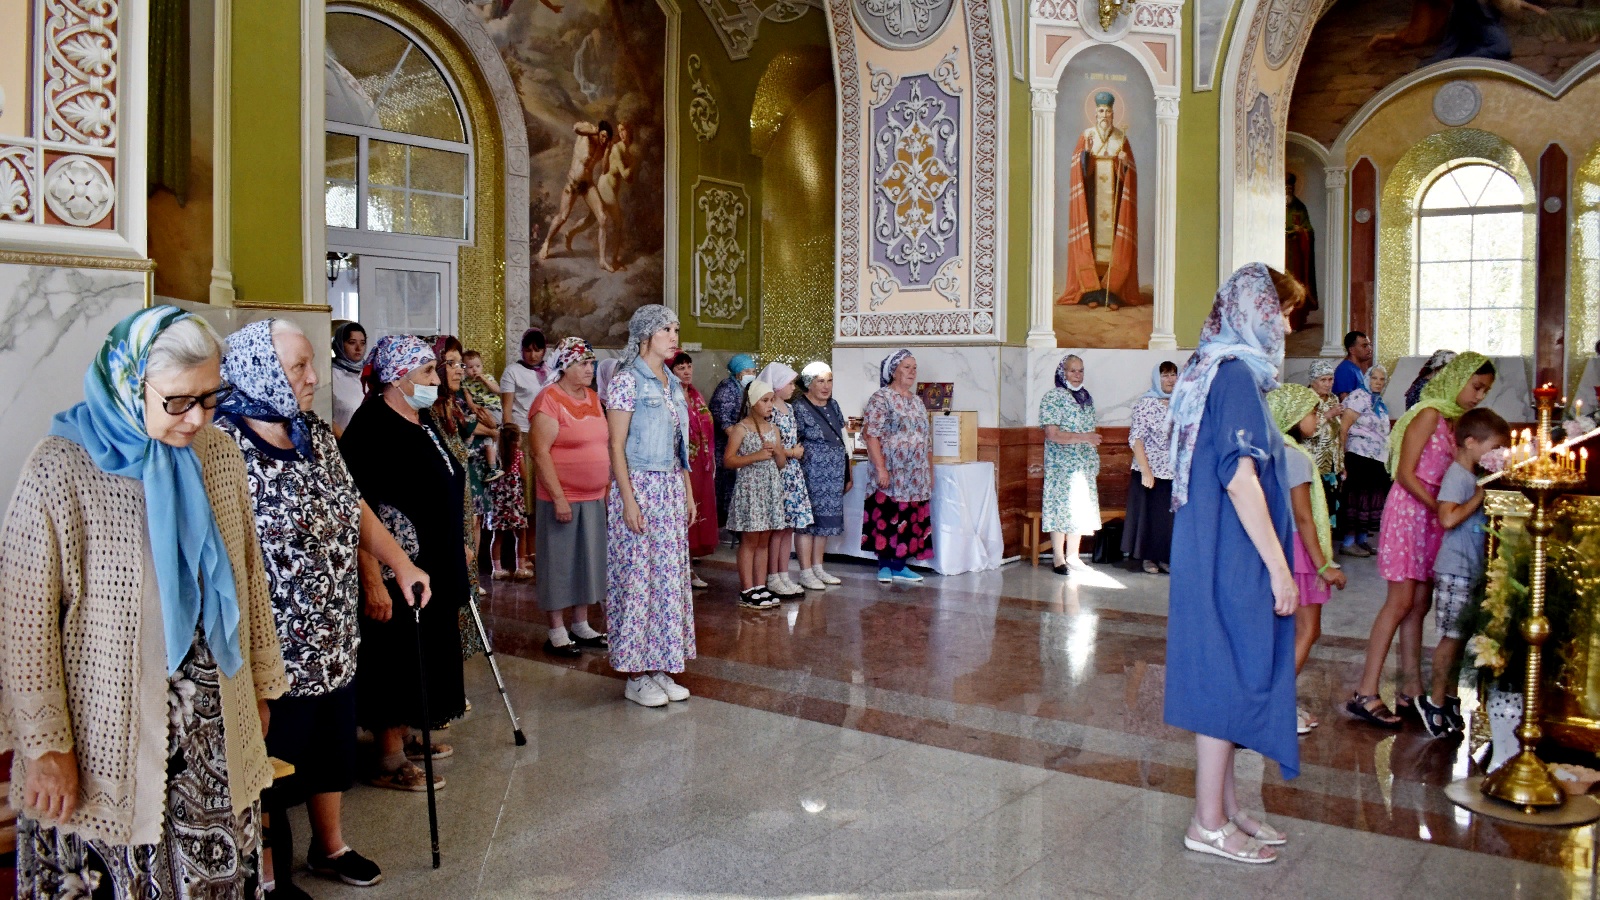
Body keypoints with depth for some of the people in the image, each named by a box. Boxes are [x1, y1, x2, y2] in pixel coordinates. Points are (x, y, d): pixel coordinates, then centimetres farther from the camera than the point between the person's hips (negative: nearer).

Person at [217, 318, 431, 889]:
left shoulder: (317, 436, 6)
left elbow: (355, 507, 17)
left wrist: (400, 564, 17)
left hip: (336, 640, 8)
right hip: (274, 650, -7)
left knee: (334, 747, 22)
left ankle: (330, 847, 43)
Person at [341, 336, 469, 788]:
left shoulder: (422, 421, 10)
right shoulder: (371, 427, -19)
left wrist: (457, 551, 23)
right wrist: (372, 581, -28)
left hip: (435, 569, 9)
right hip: (397, 573, -9)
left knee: (423, 654, 18)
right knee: (396, 659, 2)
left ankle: (403, 738, 34)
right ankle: (389, 761, 15)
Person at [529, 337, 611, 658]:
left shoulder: (593, 397, 11)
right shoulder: (550, 400, -12)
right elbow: (541, 453, -17)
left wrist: (608, 488, 15)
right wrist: (559, 497, -20)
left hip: (594, 499, 8)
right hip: (562, 499, -7)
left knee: (587, 562, 14)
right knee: (559, 563, 1)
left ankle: (581, 626, 27)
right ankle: (557, 633, 11)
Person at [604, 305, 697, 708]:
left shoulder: (672, 383, 13)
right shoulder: (627, 381, -9)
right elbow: (617, 446, -13)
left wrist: (688, 492, 15)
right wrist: (628, 500, -19)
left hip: (671, 488, 8)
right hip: (639, 486, -8)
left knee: (669, 575, 9)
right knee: (638, 576, -2)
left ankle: (660, 669, 18)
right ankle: (636, 676, 7)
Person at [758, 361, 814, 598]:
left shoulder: (789, 408, 15)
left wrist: (797, 450, 7)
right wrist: (792, 452, -7)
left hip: (792, 472, 8)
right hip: (775, 472, -8)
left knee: (789, 526, 9)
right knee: (776, 527, -4)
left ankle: (784, 576, 16)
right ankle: (772, 579, 4)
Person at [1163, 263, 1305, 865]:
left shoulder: (1215, 370, 14)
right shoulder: (1237, 374, -16)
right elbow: (1240, 476, -23)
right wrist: (1278, 566, -20)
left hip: (1213, 551, 10)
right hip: (1233, 558, -10)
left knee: (1225, 678, 15)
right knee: (1229, 677, -2)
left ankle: (1225, 807, 27)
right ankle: (1209, 824, 9)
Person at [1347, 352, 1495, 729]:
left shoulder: (1451, 419, 15)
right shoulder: (1429, 413, -10)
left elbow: (1445, 474, 12)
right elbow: (1406, 474, -16)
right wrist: (1443, 510, -20)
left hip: (1430, 516, 8)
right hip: (1409, 512, -8)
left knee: (1418, 604, 10)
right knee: (1400, 602, -10)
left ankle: (1411, 688, 16)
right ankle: (1365, 693, -9)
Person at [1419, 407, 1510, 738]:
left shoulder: (1472, 476, 13)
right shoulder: (1457, 475, -16)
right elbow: (1448, 518, -30)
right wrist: (1481, 495, -20)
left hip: (1471, 571, 9)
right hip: (1456, 571, -9)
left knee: (1458, 636, 14)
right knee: (1452, 636, -2)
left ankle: (1449, 697, 24)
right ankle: (1435, 700, 9)